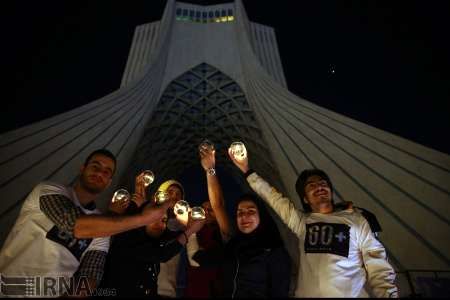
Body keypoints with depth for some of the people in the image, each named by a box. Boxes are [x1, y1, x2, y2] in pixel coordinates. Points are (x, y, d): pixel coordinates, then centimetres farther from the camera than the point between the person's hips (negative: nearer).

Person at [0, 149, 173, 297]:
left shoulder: (103, 231, 7)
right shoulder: (49, 190, -5)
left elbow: (90, 274, 0)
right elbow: (75, 225, -22)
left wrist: (82, 292, -22)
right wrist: (142, 218, -24)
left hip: (56, 293, 3)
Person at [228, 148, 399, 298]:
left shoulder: (355, 220, 7)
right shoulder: (301, 222, 10)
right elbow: (272, 196, 12)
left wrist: (389, 294, -10)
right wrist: (247, 171, 12)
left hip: (351, 294, -1)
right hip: (307, 294, 1)